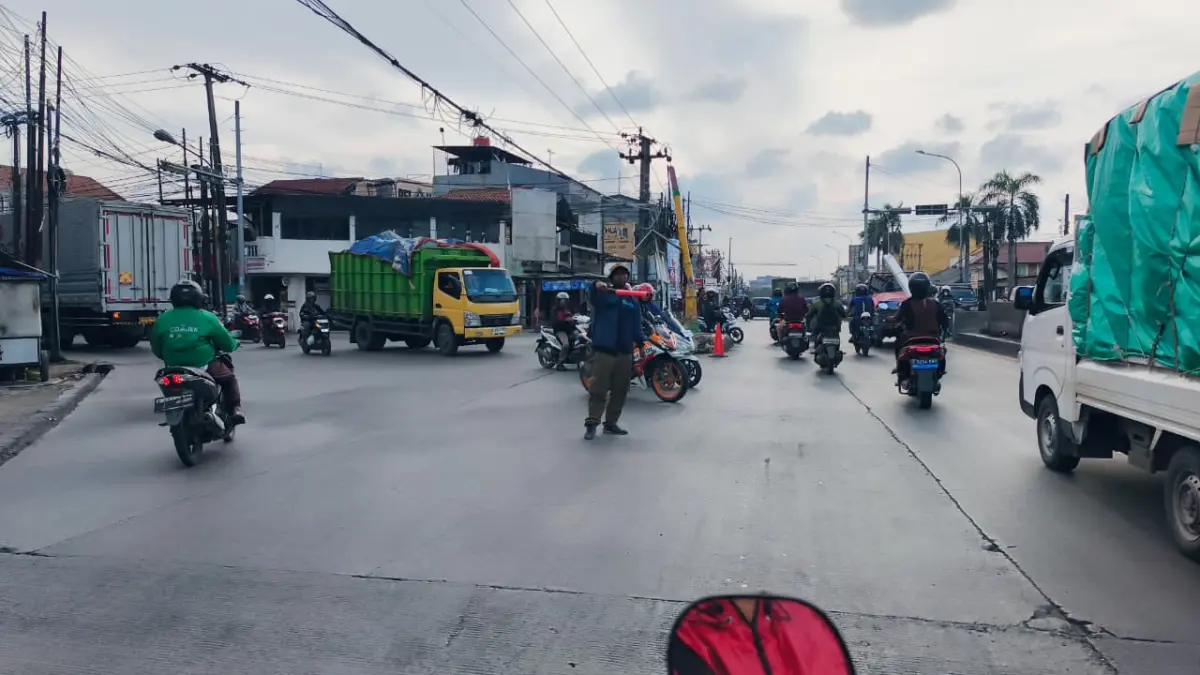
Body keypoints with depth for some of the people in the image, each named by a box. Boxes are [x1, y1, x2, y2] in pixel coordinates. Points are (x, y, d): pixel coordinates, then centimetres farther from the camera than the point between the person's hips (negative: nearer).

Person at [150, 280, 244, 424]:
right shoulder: (206, 317, -7)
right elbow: (227, 343, -2)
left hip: (174, 370, 3)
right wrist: (234, 344, 22)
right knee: (229, 378, 21)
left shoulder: (163, 319, 1)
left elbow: (156, 348, 8)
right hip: (204, 367, -3)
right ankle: (235, 410, 3)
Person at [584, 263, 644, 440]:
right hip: (603, 349, -6)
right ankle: (591, 423, -5)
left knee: (620, 390, 10)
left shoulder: (632, 300, 19)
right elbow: (594, 296, -22)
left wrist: (640, 342, 6)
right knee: (598, 389, -8)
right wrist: (596, 286, -45)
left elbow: (636, 325, 20)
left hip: (625, 351, 6)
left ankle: (610, 423, 19)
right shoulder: (604, 293, 2)